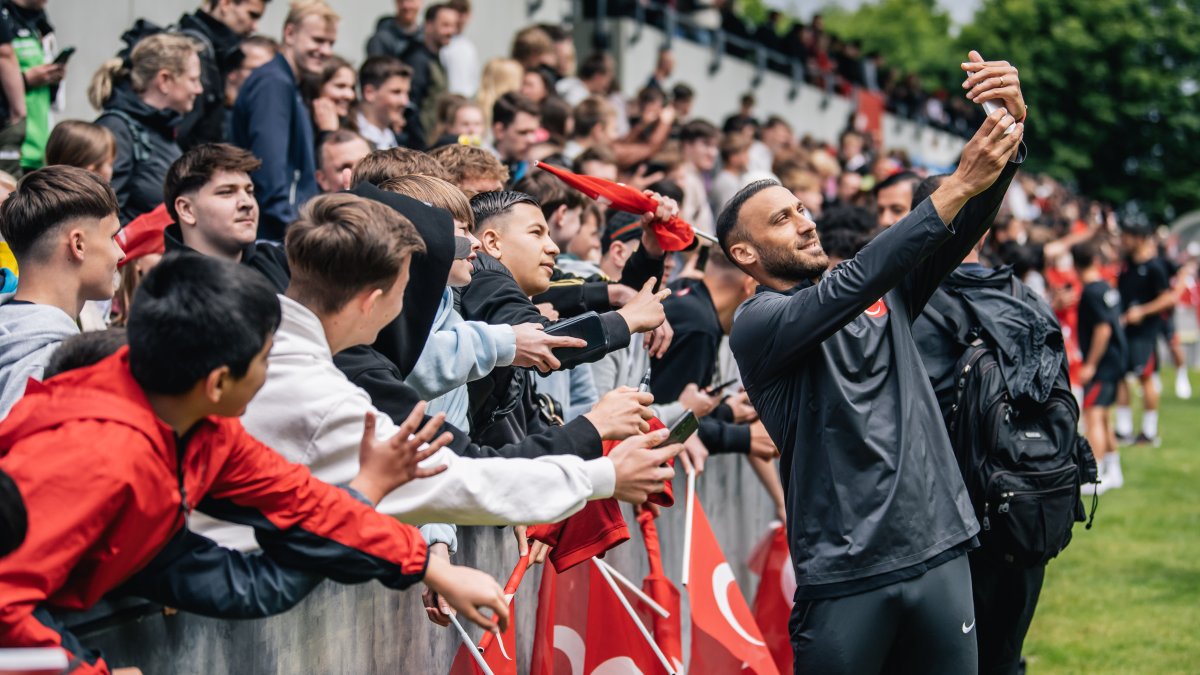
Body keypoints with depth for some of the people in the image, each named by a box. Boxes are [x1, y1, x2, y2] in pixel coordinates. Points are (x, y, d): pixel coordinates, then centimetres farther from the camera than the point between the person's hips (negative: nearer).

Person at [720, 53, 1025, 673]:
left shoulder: (883, 295, 14)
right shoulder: (756, 325, -4)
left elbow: (958, 233, 2)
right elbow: (851, 284, -19)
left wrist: (1007, 142, -16)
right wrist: (958, 186, -23)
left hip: (939, 552, 5)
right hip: (846, 574, -5)